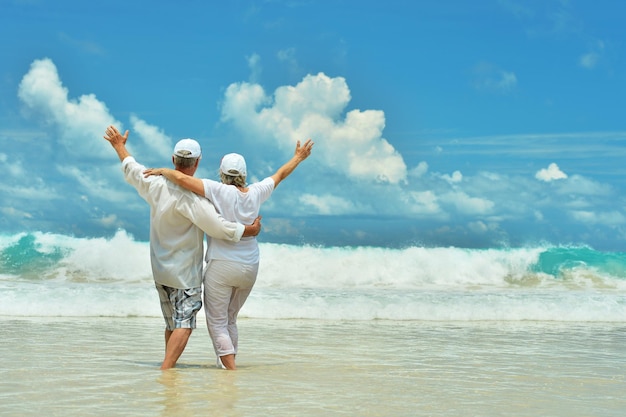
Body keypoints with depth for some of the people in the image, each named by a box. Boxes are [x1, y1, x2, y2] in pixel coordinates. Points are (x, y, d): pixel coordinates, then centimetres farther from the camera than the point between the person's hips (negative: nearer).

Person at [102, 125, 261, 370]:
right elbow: (218, 227, -25)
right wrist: (250, 230, -10)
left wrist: (119, 146, 39)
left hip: (160, 270, 8)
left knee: (172, 324, 20)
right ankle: (165, 371, -23)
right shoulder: (190, 196, -21)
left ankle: (168, 366, 29)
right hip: (185, 272, -8)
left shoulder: (156, 184, 1)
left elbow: (132, 170, 21)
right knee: (184, 325, -11)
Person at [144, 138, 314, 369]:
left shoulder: (220, 191, -13)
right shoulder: (256, 193, 1)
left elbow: (183, 179, -21)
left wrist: (162, 171, -2)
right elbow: (280, 174, 19)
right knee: (230, 319, 19)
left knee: (217, 322, 1)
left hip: (221, 266, -5)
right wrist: (298, 157, 35)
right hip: (249, 268, 6)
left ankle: (230, 367, -11)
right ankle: (227, 364, 22)